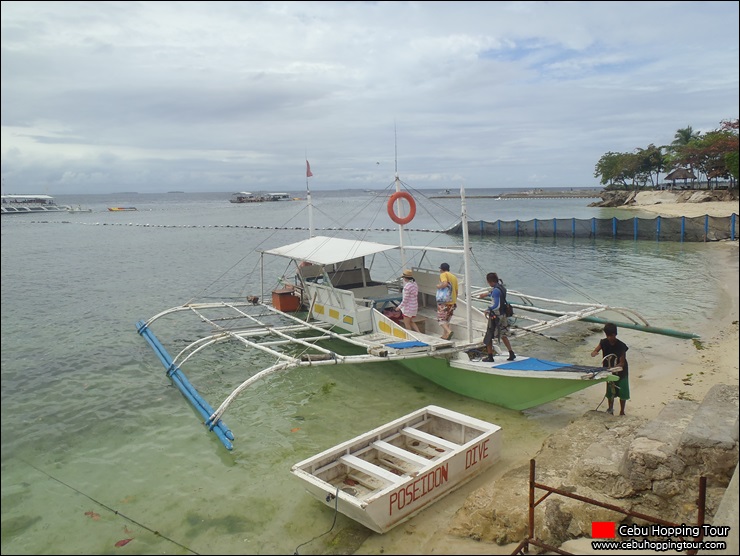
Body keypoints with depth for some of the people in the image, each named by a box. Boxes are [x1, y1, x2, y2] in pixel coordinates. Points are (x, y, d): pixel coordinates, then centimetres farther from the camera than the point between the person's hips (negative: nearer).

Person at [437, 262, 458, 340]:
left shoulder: (443, 274, -7)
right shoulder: (454, 277, 15)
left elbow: (445, 284, -26)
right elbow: (456, 291, 17)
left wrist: (439, 286, -8)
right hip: (453, 302, 7)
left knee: (441, 319, -3)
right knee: (447, 319, 17)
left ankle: (449, 331, -23)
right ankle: (445, 336, 18)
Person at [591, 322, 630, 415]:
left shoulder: (621, 346, -22)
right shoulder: (603, 342, -12)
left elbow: (622, 363, -21)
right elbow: (593, 352, -11)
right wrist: (594, 353, -35)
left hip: (621, 371, -3)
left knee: (622, 393, 6)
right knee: (610, 392, 12)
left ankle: (622, 412, 23)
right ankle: (610, 410, 28)